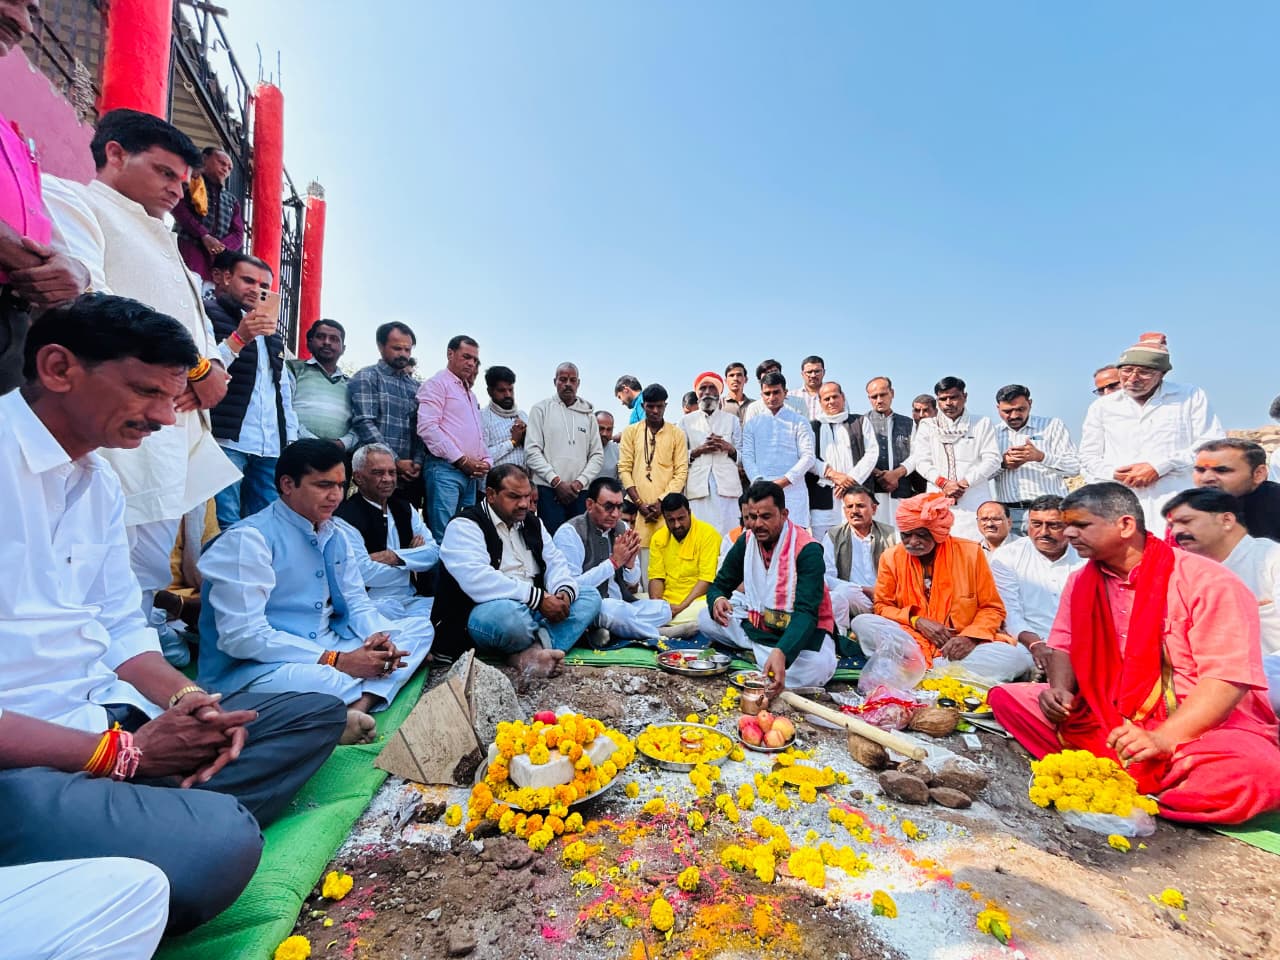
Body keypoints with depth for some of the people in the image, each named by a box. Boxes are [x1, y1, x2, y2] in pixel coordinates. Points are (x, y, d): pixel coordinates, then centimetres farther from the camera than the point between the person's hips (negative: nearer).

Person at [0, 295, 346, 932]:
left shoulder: (100, 482, 13)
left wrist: (189, 700, -4)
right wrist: (120, 752, -19)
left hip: (105, 718, 9)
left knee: (315, 714, 4)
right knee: (218, 843, -33)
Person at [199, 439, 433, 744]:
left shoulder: (334, 536, 9)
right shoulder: (248, 538, -14)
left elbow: (357, 603, 13)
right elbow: (243, 636, -22)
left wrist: (377, 637, -11)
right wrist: (338, 661, -24)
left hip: (327, 651, 9)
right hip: (256, 669, -9)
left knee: (420, 628, -1)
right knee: (325, 681, -41)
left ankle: (357, 706, -23)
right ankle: (374, 694, -9)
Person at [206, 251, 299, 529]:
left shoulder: (272, 331, 25)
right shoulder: (209, 313, 5)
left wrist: (291, 438, 17)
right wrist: (239, 338, -18)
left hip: (272, 446, 6)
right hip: (227, 440, -6)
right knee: (225, 526, -9)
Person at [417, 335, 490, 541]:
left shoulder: (471, 394, 27)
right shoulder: (436, 384, 1)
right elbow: (427, 427, -13)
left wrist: (485, 461, 8)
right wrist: (462, 460, -12)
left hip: (471, 475, 8)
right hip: (445, 469, -8)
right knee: (443, 536, -13)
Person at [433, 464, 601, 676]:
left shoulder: (533, 524, 15)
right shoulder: (464, 526, -9)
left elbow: (556, 562, 12)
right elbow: (477, 580, -25)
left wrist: (565, 592, -12)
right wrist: (539, 598, -26)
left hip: (532, 610, 8)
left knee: (591, 597, -4)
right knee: (510, 612, -40)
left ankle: (531, 653, -26)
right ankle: (548, 640, -8)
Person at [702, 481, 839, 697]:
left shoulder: (807, 549, -22)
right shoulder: (745, 542, -5)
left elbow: (807, 612, -30)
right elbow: (720, 585, 4)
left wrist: (781, 653, -47)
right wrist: (717, 600, -23)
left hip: (802, 628, -5)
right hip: (757, 624, 5)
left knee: (817, 667, -36)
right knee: (706, 619, -13)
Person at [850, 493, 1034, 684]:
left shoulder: (970, 552, -4)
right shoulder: (891, 557, -1)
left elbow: (992, 608, 2)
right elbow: (881, 606, 5)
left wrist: (970, 637, -17)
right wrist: (916, 621, -13)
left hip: (961, 646, 1)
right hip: (909, 640, 0)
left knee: (1019, 657, -27)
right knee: (862, 622, -24)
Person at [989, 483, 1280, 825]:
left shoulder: (1208, 583, -13)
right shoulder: (1081, 581, 5)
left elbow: (1228, 677, -20)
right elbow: (1064, 645, 13)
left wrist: (1162, 739, -31)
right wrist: (1060, 689, -9)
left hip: (1201, 728, -4)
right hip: (1107, 719, 5)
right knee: (1006, 697, -10)